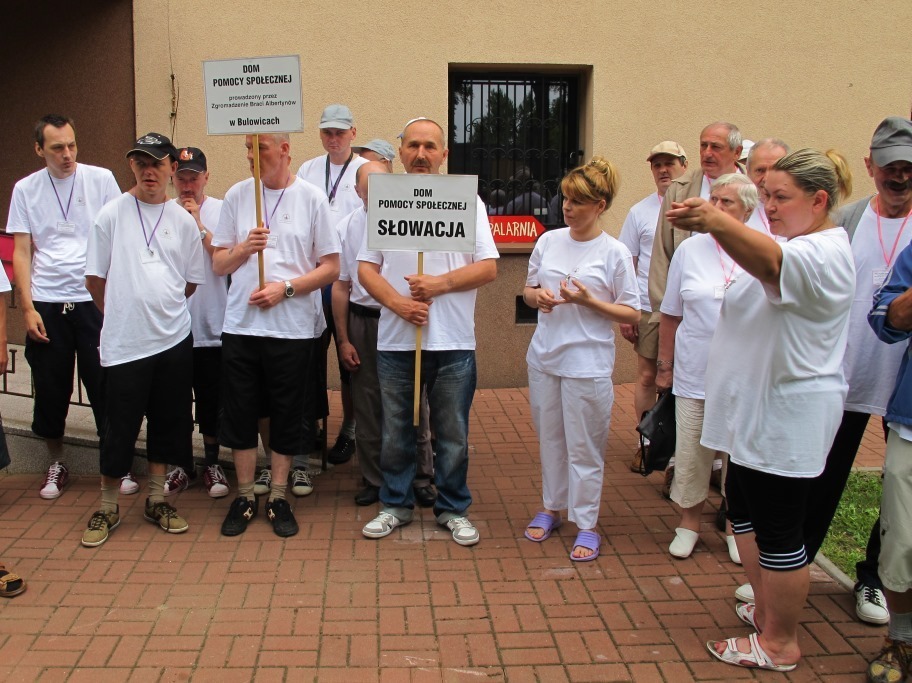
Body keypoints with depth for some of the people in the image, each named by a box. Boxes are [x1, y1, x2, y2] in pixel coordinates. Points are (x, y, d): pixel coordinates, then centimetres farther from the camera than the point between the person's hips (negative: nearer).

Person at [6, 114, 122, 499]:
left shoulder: (101, 179, 1)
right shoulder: (26, 189, 6)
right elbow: (21, 253, 6)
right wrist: (27, 308, -2)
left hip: (95, 299, -2)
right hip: (45, 304, 2)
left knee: (105, 385, 2)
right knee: (51, 390, 10)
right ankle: (56, 465, 27)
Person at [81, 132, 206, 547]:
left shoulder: (183, 220, 5)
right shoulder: (112, 214, -3)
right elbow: (95, 279, 2)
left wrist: (162, 307, 11)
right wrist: (122, 313, 8)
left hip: (174, 338, 3)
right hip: (124, 342, -3)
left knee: (167, 424, 12)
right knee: (118, 430, 3)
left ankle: (157, 500, 27)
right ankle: (108, 509, 20)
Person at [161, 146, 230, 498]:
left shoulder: (221, 211, -1)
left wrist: (199, 226, -13)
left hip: (211, 325, -2)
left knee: (211, 399, 8)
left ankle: (212, 463, 24)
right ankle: (180, 465, 26)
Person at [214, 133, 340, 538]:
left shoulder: (311, 199, -1)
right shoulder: (236, 196, 7)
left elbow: (330, 268, -2)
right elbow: (218, 264, 9)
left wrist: (285, 287, -14)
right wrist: (244, 247, -11)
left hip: (293, 328, -2)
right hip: (241, 323, 2)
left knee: (287, 417, 7)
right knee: (240, 414, 7)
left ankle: (278, 497, 22)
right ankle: (245, 497, 23)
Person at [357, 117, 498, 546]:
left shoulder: (467, 201, 4)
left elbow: (488, 268, -1)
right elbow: (366, 269, 3)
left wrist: (440, 283, -15)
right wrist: (399, 303, -14)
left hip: (453, 342, -1)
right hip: (395, 339, 1)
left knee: (453, 434, 8)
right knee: (396, 431, 12)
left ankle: (453, 509, 24)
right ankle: (396, 505, 28)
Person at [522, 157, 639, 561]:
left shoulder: (615, 253, -7)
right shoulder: (548, 241, 5)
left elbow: (632, 314, -5)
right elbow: (528, 290, 15)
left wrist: (588, 301, -18)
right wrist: (537, 296, -8)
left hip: (588, 365, -5)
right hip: (544, 358, 5)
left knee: (584, 448, 3)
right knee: (549, 439, 16)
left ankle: (586, 525, 16)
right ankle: (550, 508, 32)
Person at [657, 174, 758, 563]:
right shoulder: (690, 250, 2)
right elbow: (671, 315, 8)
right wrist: (664, 366, 8)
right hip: (694, 375, 1)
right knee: (690, 453, 9)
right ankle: (689, 522, 29)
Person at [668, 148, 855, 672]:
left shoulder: (823, 253, -19)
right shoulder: (792, 244, 18)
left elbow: (770, 263, -41)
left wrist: (717, 222, -56)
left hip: (787, 416, -11)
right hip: (758, 410, 11)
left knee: (778, 530, 0)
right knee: (745, 508, 20)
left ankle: (780, 644, 14)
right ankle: (767, 609, 36)